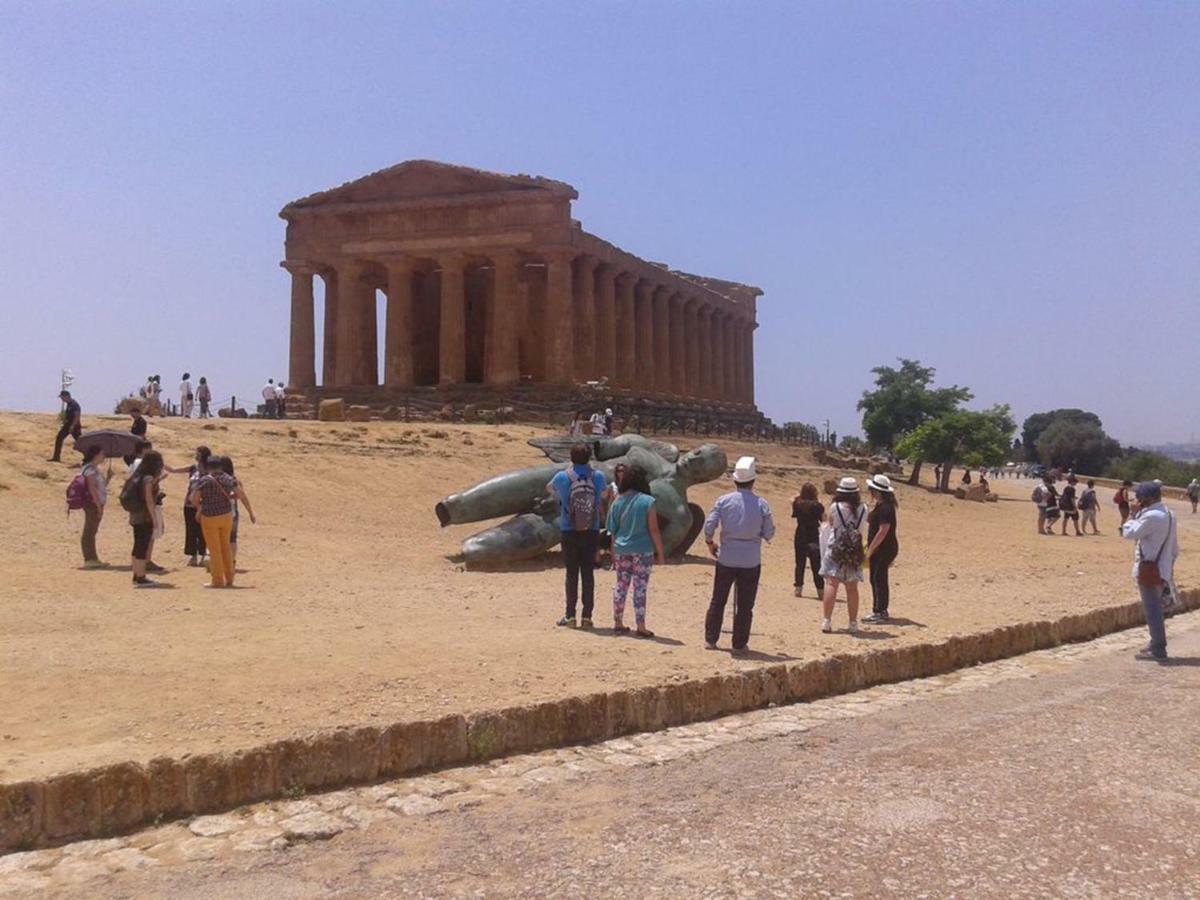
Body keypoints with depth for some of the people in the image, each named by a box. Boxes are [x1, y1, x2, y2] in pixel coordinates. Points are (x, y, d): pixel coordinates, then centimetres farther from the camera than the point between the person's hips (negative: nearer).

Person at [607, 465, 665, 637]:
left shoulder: (618, 502, 4)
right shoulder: (647, 501, -9)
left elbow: (613, 530, 7)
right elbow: (654, 530, -10)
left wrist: (613, 554, 15)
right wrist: (660, 553, -3)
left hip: (621, 550, 4)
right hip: (642, 551, -4)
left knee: (620, 586, 13)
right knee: (640, 588, 1)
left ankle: (618, 624, 20)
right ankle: (640, 627, 4)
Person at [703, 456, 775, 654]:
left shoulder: (724, 500, -7)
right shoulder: (761, 504, -7)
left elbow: (709, 525, -8)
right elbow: (769, 534, -4)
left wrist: (710, 542, 9)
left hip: (726, 558, 1)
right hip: (751, 561, -1)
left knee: (718, 601, 15)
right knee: (745, 605, 9)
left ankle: (710, 640, 20)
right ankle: (739, 645, 13)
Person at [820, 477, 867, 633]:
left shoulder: (835, 507, -8)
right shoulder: (863, 509, -1)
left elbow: (831, 523, 4)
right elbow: (864, 523, 10)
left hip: (835, 549, -3)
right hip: (854, 551, 3)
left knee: (831, 584, -4)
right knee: (852, 588, 9)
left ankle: (826, 621, -10)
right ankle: (853, 624, 14)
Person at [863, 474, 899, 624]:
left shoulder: (885, 507, -19)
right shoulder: (880, 505, 13)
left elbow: (883, 531, -22)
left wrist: (870, 549, -20)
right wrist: (869, 547, 19)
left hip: (884, 549, -10)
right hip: (879, 549, 10)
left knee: (879, 579, -5)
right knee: (875, 579, 14)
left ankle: (880, 612, 1)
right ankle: (878, 611, 21)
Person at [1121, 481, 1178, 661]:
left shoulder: (1151, 516, -20)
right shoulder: (1168, 514, 12)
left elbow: (1129, 533, -17)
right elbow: (1174, 547, 16)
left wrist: (1134, 513, -7)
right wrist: (1169, 564, 21)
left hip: (1150, 569, -10)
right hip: (1163, 569, 10)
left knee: (1152, 609, -4)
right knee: (1155, 608, 17)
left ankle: (1158, 649, -1)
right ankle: (1157, 644, 25)